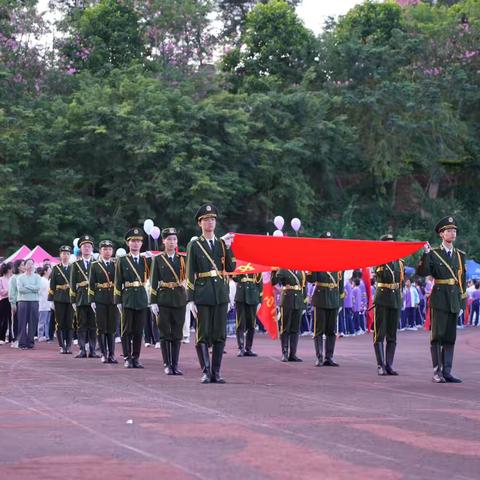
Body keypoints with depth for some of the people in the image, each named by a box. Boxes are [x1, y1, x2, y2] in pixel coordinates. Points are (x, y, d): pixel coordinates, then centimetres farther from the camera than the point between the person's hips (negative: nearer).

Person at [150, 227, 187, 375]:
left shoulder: (183, 259, 10)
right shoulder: (158, 259, 4)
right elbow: (154, 282, 1)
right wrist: (153, 302, -5)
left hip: (180, 300, 2)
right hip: (163, 300, -2)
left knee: (177, 334, 2)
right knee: (165, 334, -1)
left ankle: (175, 365, 7)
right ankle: (167, 365, 6)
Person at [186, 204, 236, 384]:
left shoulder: (222, 243, 12)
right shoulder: (194, 245, 3)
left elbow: (230, 268, 5)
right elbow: (190, 274, 0)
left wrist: (227, 248, -6)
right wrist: (190, 300, -6)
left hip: (221, 294, 3)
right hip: (203, 295, -3)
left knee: (220, 335, 3)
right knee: (203, 335, -3)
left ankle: (216, 372, 8)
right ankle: (206, 372, 0)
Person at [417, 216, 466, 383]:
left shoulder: (460, 255, 12)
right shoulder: (433, 254, 0)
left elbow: (463, 281, 13)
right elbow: (422, 272, -13)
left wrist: (462, 304, 8)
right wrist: (426, 254, -23)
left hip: (454, 302, 4)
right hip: (439, 299, -4)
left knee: (450, 338, 6)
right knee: (437, 336, -4)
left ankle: (447, 372, 9)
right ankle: (437, 372, -2)